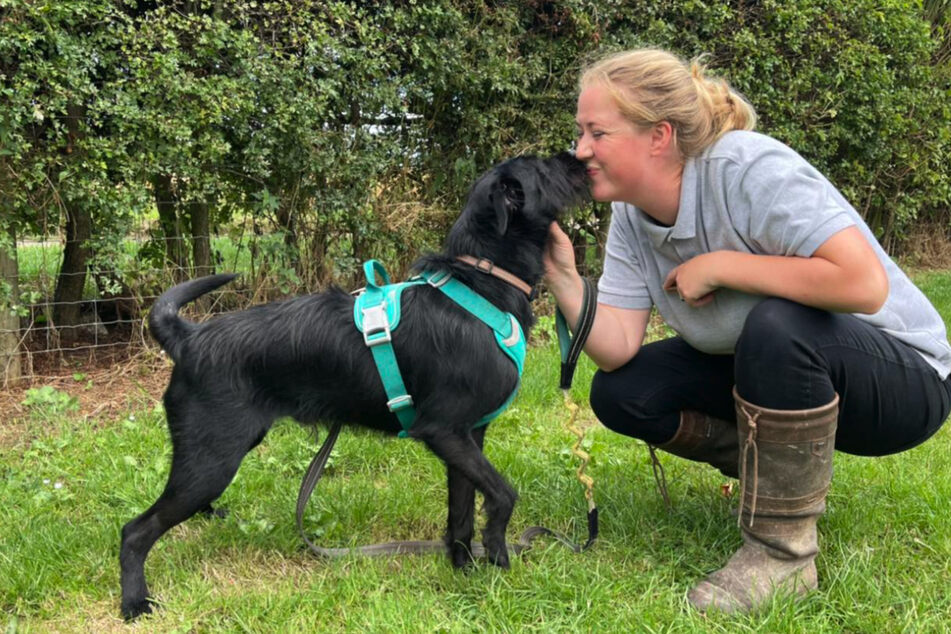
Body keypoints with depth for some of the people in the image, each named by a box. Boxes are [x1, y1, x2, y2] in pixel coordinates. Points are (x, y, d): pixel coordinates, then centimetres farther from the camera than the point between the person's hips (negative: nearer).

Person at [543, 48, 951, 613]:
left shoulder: (749, 169, -28)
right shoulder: (631, 216, -6)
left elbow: (865, 282, -38)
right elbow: (618, 351, -10)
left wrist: (719, 266, -29)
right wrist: (563, 278, -25)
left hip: (904, 376, -7)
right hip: (769, 368, 7)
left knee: (777, 323, -38)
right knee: (620, 392, -8)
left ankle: (783, 554, -19)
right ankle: (799, 475, 9)